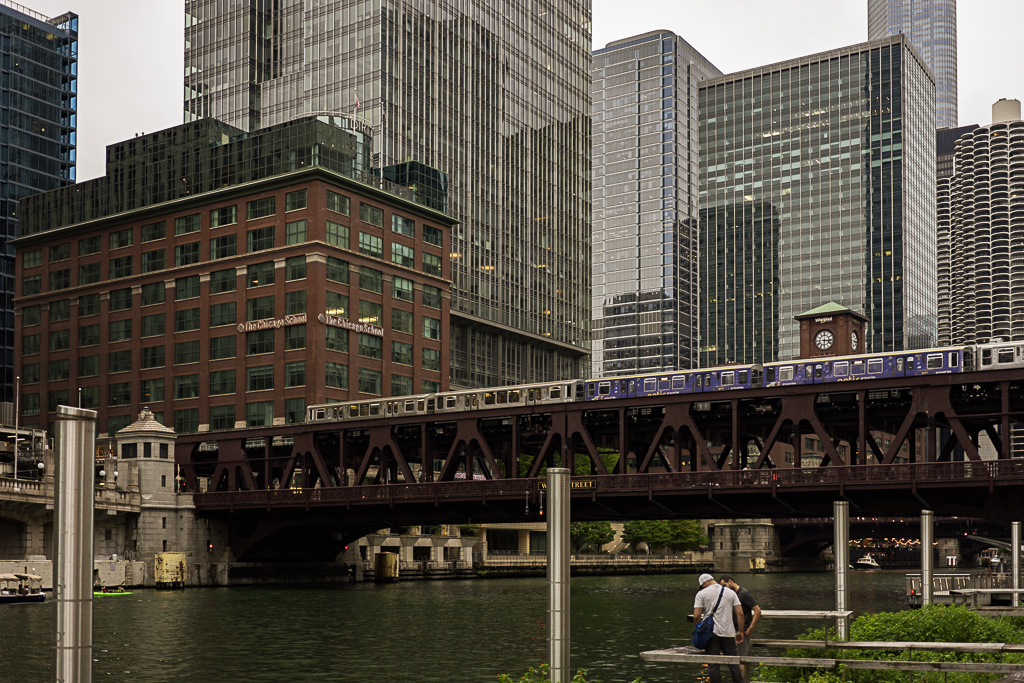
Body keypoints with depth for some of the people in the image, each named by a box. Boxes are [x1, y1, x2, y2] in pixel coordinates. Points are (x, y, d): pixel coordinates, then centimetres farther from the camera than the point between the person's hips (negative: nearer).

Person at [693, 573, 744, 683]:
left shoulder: (701, 594, -1)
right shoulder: (730, 592, 8)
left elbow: (696, 616, -7)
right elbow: (740, 614, 3)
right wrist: (740, 631, 8)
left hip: (711, 633, -2)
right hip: (728, 633, 2)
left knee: (713, 665, 1)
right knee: (733, 662, 9)